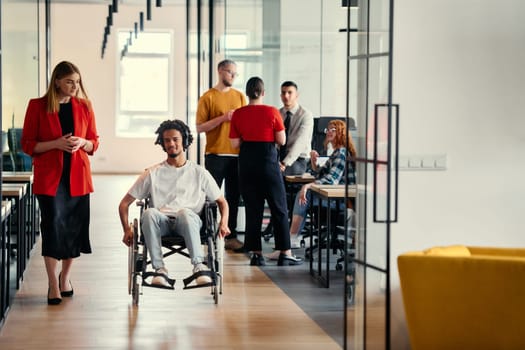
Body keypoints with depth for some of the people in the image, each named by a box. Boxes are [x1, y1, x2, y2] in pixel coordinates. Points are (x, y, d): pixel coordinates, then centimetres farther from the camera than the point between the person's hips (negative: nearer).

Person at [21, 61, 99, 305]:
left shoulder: (84, 106, 6)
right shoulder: (38, 106, -2)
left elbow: (94, 142, 13)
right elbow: (27, 144, -2)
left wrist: (82, 143, -10)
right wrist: (56, 143, -15)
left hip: (78, 176, 3)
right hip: (49, 177, -3)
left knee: (75, 227, 6)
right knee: (53, 225, -8)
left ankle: (65, 276, 25)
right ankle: (53, 285, 1)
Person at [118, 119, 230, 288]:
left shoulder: (199, 173, 18)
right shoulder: (153, 173, 17)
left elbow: (221, 201, 21)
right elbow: (124, 203, 17)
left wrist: (224, 223, 0)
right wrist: (127, 230, 3)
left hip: (189, 220, -1)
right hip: (161, 222, 1)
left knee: (185, 212, -38)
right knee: (149, 213, -35)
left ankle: (199, 265, -39)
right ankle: (159, 268, -34)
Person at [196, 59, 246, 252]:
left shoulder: (239, 96, 12)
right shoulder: (208, 97, -1)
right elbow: (200, 127, -7)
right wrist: (223, 118, -15)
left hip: (237, 154, 4)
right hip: (215, 155, -4)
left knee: (233, 197, 7)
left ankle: (231, 236, 12)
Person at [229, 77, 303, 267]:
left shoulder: (238, 114, -1)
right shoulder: (272, 112, -9)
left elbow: (235, 143, 1)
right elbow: (282, 140, -5)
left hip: (246, 162, 3)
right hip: (268, 160, -3)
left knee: (253, 209, 10)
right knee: (279, 208, 5)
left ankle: (256, 254, 9)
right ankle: (285, 254, 5)